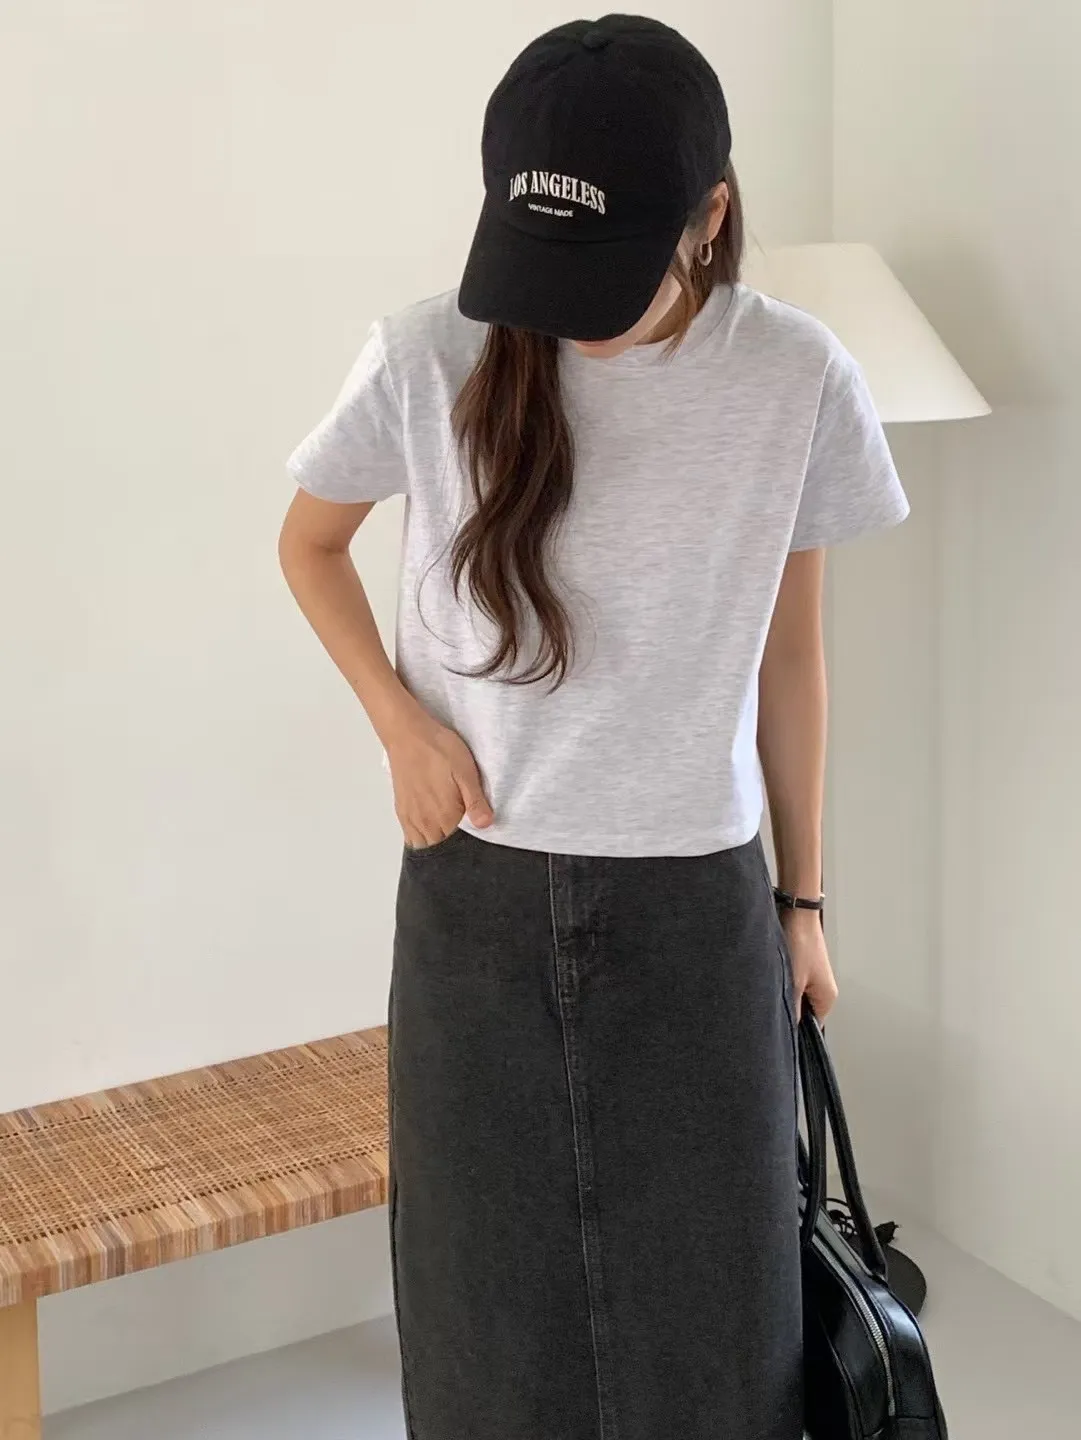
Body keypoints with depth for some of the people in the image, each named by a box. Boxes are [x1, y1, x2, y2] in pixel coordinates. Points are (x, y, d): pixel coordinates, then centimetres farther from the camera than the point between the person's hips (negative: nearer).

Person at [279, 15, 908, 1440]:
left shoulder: (797, 379, -8)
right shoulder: (429, 360, -10)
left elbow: (789, 651, 3)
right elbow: (309, 542, 8)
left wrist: (803, 899, 8)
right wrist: (404, 724, -7)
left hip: (696, 909, 0)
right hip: (477, 904, 0)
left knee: (708, 1304, 10)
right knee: (491, 1305, 13)